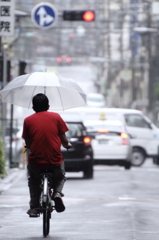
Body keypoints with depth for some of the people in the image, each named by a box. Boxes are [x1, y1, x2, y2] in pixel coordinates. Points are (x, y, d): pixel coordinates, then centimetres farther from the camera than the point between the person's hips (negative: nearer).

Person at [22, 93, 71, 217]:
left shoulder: (28, 120, 3)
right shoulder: (56, 117, 3)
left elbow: (27, 143, 6)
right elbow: (63, 139, 4)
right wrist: (67, 145, 27)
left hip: (36, 161, 0)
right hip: (55, 161, 0)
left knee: (33, 179, 32)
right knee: (60, 177, 32)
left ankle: (34, 208, 23)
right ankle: (57, 192, 2)